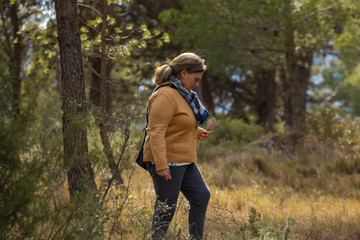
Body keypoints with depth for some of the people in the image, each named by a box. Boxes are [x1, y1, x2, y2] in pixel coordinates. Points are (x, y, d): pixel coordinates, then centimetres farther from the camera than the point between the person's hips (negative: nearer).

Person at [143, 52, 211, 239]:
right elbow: (156, 133, -23)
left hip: (184, 161, 10)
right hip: (167, 162, -10)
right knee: (166, 208, -4)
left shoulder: (183, 94, 15)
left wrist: (197, 133, 13)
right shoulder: (165, 96, -18)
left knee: (201, 196, 13)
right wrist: (161, 165, -28)